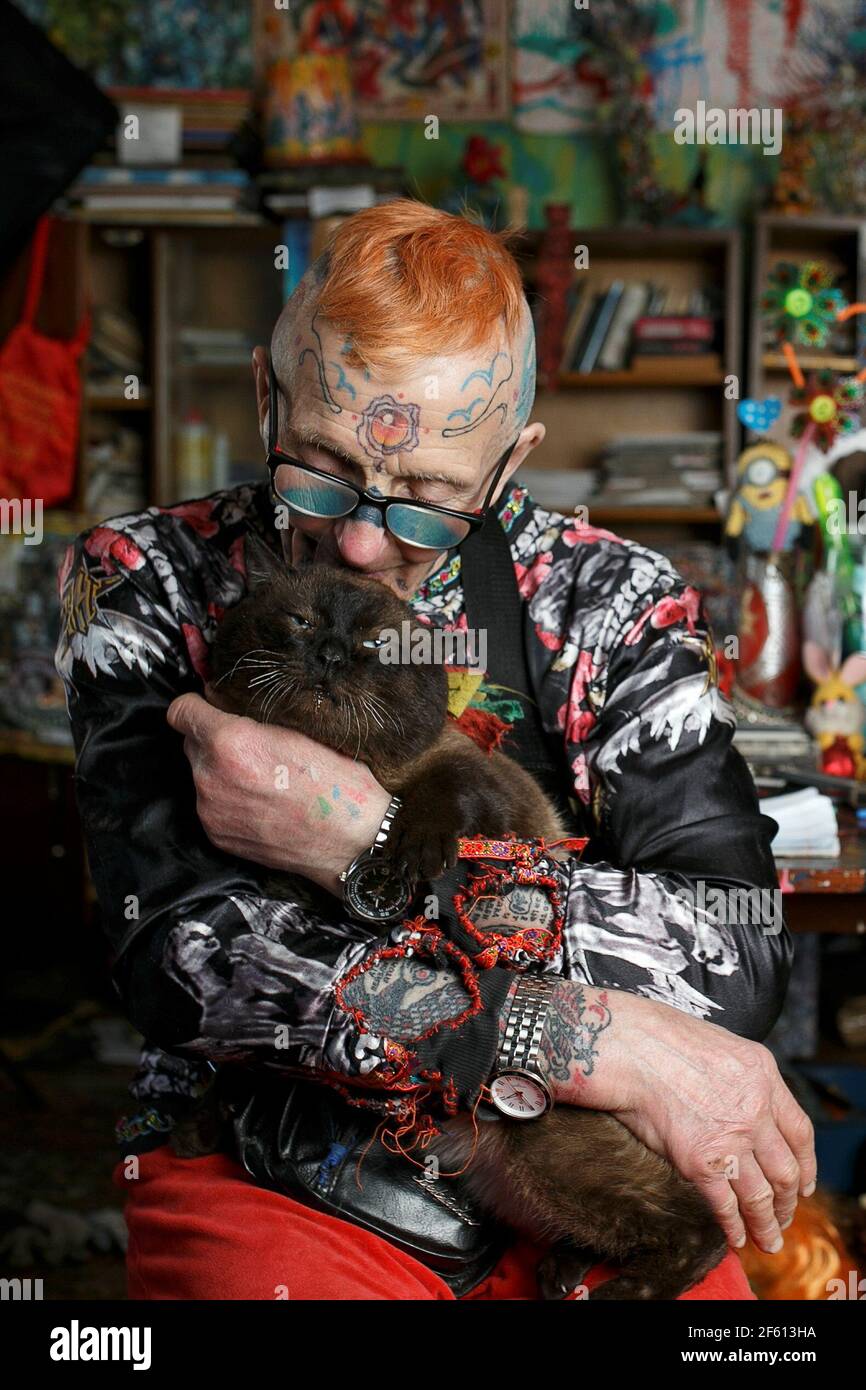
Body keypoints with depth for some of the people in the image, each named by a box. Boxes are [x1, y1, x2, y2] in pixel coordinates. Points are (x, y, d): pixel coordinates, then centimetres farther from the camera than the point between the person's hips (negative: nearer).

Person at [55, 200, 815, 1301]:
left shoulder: (615, 603, 0)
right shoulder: (142, 586, -3)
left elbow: (742, 962, -12)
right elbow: (182, 956, -17)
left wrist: (375, 852, -22)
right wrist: (613, 1048, -22)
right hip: (256, 1168, -2)